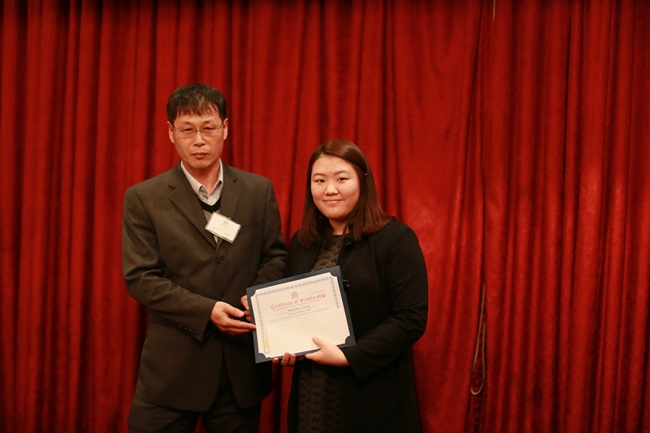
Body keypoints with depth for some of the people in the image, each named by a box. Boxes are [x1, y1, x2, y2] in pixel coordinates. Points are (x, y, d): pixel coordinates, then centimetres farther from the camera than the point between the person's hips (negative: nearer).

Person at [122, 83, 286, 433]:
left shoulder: (259, 190, 4)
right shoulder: (143, 198, -3)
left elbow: (276, 256, 9)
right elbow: (140, 278, -7)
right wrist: (206, 311, -18)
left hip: (242, 364, 2)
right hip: (172, 367, -2)